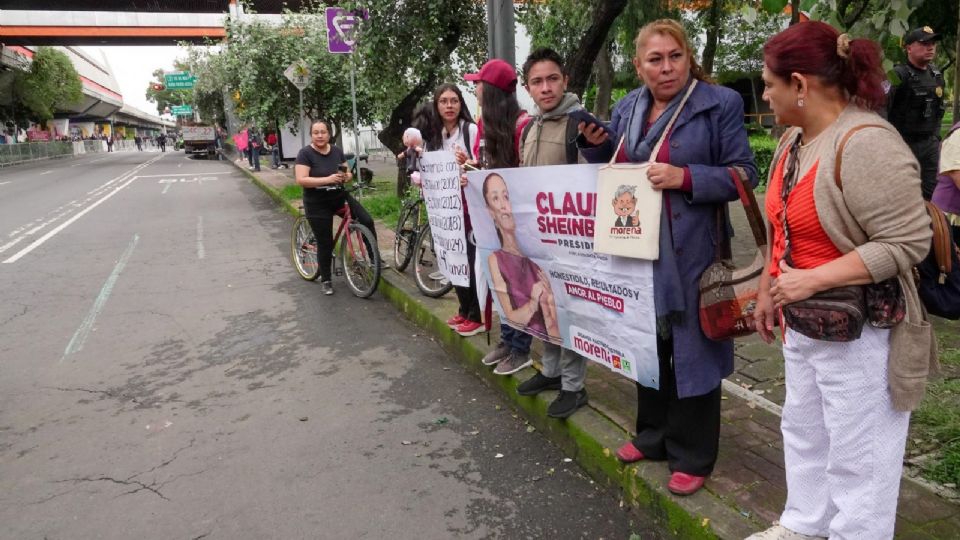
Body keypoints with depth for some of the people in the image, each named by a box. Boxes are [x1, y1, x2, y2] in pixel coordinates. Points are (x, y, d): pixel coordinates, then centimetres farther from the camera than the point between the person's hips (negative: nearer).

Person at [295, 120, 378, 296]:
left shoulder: (337, 151, 4)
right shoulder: (305, 153, -11)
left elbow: (348, 173, 11)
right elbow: (301, 180, -20)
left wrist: (346, 176, -15)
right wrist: (328, 179, -29)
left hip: (340, 197, 4)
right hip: (317, 204, -4)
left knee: (367, 221, -11)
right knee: (325, 242, 1)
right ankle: (325, 280, 19)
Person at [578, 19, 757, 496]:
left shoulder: (720, 104, -7)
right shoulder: (626, 108, 10)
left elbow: (743, 175, -9)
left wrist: (684, 177, -23)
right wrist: (594, 145, -2)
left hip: (691, 254, -5)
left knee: (691, 349, 4)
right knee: (646, 345, 16)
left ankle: (692, 456, 20)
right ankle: (653, 435, 35)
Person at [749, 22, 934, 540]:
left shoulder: (865, 143, -22)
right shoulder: (794, 139, 6)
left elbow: (907, 242, -24)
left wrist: (814, 280, -27)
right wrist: (768, 292, 13)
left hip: (859, 332, -9)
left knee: (856, 459, 5)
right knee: (803, 433, 23)